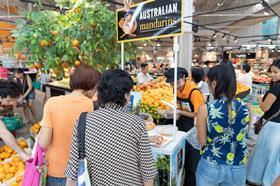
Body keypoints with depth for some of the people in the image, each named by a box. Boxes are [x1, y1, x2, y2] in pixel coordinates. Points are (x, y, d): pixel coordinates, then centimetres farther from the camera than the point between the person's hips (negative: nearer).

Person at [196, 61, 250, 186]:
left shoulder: (205, 109, -21)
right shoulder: (246, 108, -11)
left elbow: (202, 141, -10)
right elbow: (243, 136, 4)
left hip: (210, 167, -2)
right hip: (237, 169, 3)